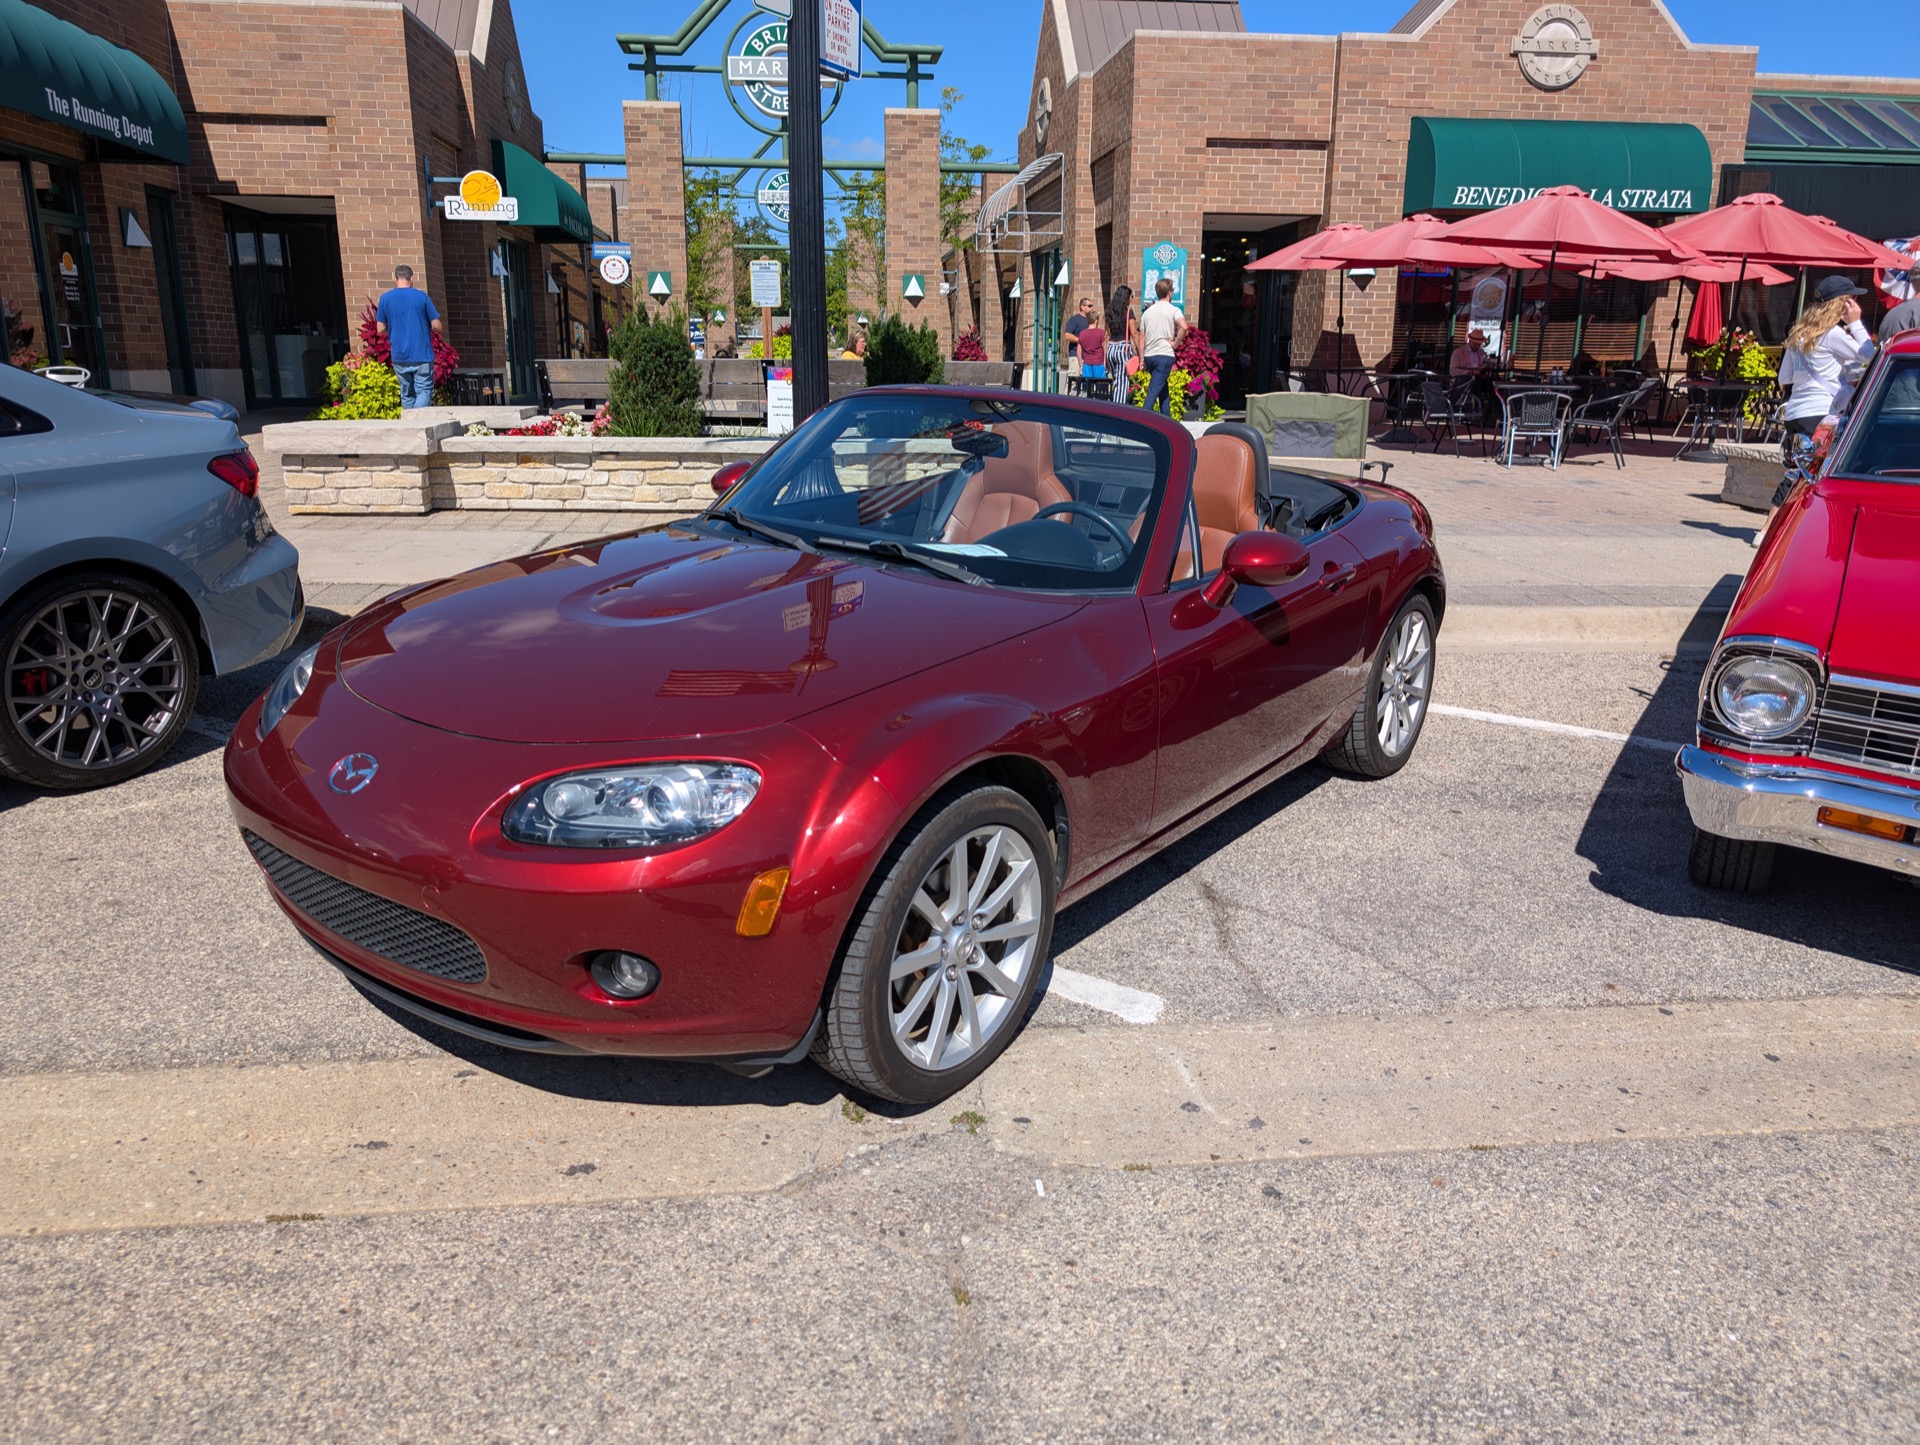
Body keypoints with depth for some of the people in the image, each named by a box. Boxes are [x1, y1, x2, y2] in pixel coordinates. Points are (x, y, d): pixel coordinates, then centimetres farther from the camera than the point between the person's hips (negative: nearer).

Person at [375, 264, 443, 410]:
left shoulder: (385, 298, 2)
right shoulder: (422, 297, -3)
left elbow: (381, 329, 4)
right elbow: (437, 326, -3)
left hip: (399, 358, 3)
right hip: (422, 355, -3)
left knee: (407, 395, 13)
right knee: (424, 391, -2)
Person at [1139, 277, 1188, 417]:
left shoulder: (1148, 311, 12)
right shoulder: (1173, 310, -4)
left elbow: (1142, 338, 11)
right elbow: (1183, 327, -23)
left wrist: (1141, 359, 14)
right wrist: (1175, 343, -10)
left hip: (1149, 355, 6)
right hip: (1165, 354, -6)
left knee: (1163, 388, 19)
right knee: (1154, 389, -9)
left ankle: (1167, 417, 21)